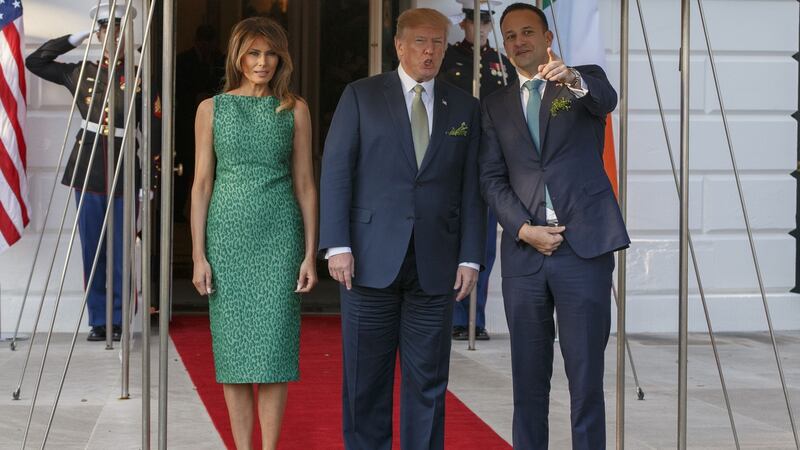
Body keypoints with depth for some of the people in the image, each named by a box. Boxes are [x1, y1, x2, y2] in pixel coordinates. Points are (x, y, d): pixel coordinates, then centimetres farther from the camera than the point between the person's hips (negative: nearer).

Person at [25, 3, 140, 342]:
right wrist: (77, 38, 7)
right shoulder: (81, 73, 8)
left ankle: (119, 320, 11)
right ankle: (98, 320, 13)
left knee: (121, 249, 1)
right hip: (88, 167, 2)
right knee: (92, 248, 6)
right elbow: (34, 62, 12)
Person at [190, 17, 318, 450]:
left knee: (274, 345, -2)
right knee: (234, 347, 3)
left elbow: (305, 183, 6)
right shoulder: (212, 108, 6)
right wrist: (198, 255, -1)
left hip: (280, 235, 0)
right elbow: (202, 183, 4)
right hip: (227, 233, 0)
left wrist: (310, 253, 0)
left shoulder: (294, 109, 6)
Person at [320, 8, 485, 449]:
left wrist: (470, 257, 1)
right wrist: (338, 245, -10)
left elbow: (472, 189, 8)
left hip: (436, 264, 2)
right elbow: (335, 171, -1)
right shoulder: (361, 96, 4)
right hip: (371, 259, -2)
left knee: (428, 379, 6)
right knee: (365, 376, 5)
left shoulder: (464, 108, 10)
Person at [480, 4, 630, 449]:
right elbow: (492, 178, 8)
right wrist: (524, 228, -7)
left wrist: (573, 79, -40)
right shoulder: (497, 105, 15)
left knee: (586, 373, -3)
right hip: (524, 249, 3)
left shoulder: (585, 80, 7)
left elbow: (607, 99, -17)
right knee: (528, 374, 6)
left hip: (584, 245, -3)